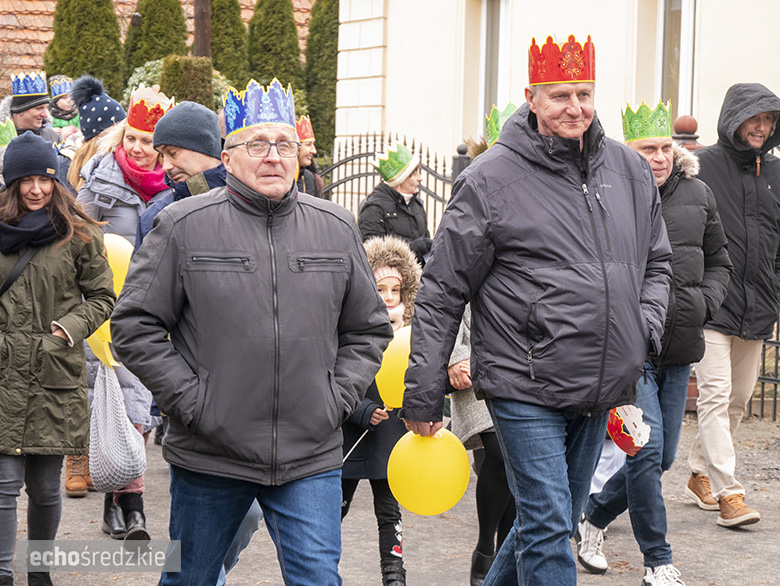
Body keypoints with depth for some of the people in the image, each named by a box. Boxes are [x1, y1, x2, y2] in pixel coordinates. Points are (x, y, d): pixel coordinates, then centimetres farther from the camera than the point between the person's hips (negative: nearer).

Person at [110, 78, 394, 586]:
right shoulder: (183, 226, -3)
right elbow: (135, 326, -3)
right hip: (209, 456, -1)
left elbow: (369, 329, 16)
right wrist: (191, 401, -9)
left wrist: (338, 397, 2)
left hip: (311, 457, 2)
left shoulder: (337, 229, 7)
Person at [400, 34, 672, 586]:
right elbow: (441, 292, -5)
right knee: (547, 527, -9)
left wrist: (647, 326, 2)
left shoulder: (631, 171, 8)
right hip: (525, 387, -6)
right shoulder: (491, 178, -8)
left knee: (560, 519, 17)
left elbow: (657, 262, 22)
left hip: (601, 389, 6)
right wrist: (423, 395, -6)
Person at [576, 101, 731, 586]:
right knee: (646, 448, -12)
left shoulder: (697, 194, 8)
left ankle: (595, 518, 35)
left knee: (662, 458, 11)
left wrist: (705, 301, 1)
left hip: (680, 347, 6)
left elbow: (720, 262, 19)